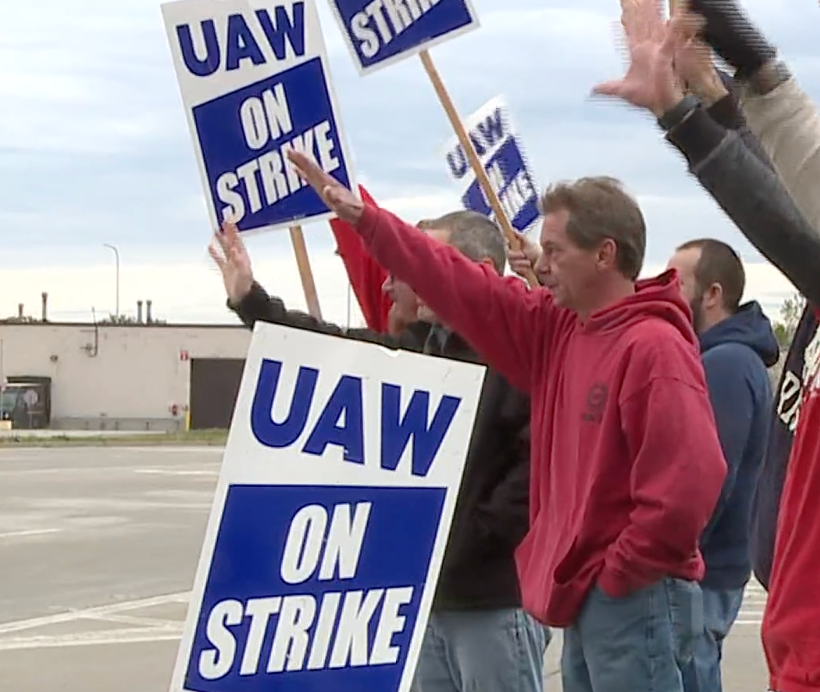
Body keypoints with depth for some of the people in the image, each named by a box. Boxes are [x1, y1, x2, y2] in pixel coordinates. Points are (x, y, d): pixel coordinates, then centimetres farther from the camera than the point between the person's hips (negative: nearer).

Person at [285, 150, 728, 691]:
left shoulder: (654, 346, -16)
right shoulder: (557, 328, 12)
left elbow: (690, 477, -25)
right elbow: (462, 287, 17)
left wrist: (620, 575, -16)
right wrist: (360, 216, 16)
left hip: (634, 600, -9)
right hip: (588, 597, 9)